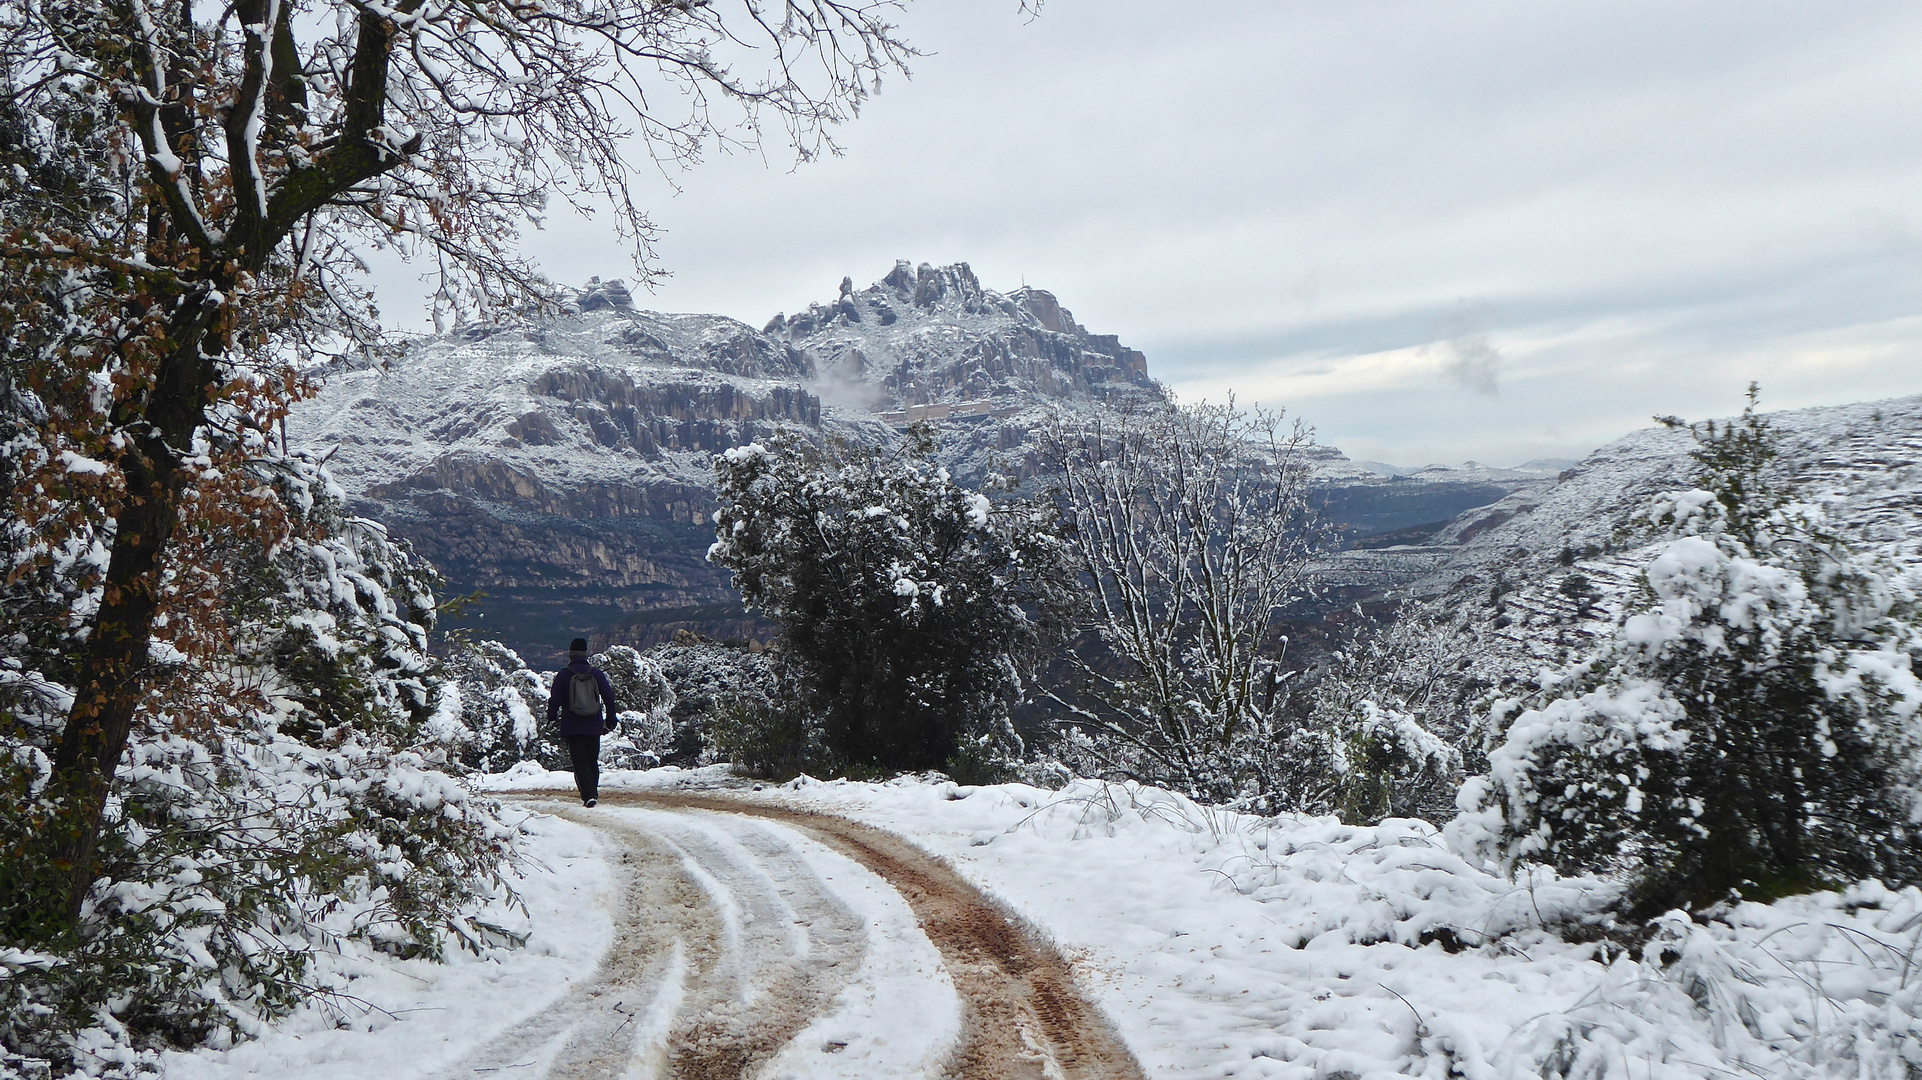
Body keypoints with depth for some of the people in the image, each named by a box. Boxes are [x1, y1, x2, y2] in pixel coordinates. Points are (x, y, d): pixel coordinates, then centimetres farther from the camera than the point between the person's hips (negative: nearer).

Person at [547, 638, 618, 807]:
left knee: (580, 761, -2)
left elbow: (554, 699, -2)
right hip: (593, 726, 2)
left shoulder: (563, 674, -3)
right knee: (593, 761, 15)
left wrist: (551, 717, 13)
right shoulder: (596, 673, 3)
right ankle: (593, 793, 19)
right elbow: (609, 696, 5)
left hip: (572, 727, -2)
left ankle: (588, 795, -15)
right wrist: (610, 720, 15)